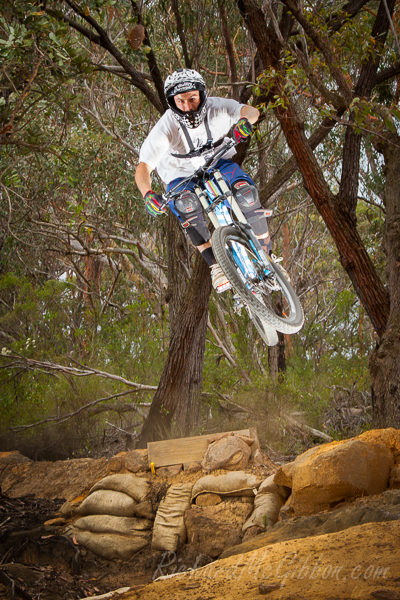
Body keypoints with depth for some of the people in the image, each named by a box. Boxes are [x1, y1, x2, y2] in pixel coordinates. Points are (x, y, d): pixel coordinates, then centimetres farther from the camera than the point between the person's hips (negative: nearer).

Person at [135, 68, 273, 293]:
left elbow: (251, 111, -37)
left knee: (247, 194, -27)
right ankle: (216, 265, -27)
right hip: (182, 176, -1)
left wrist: (245, 120, -62)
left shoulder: (217, 108, -23)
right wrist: (148, 194, -55)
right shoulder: (166, 127, -29)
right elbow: (143, 167, -35)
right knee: (186, 204, -35)